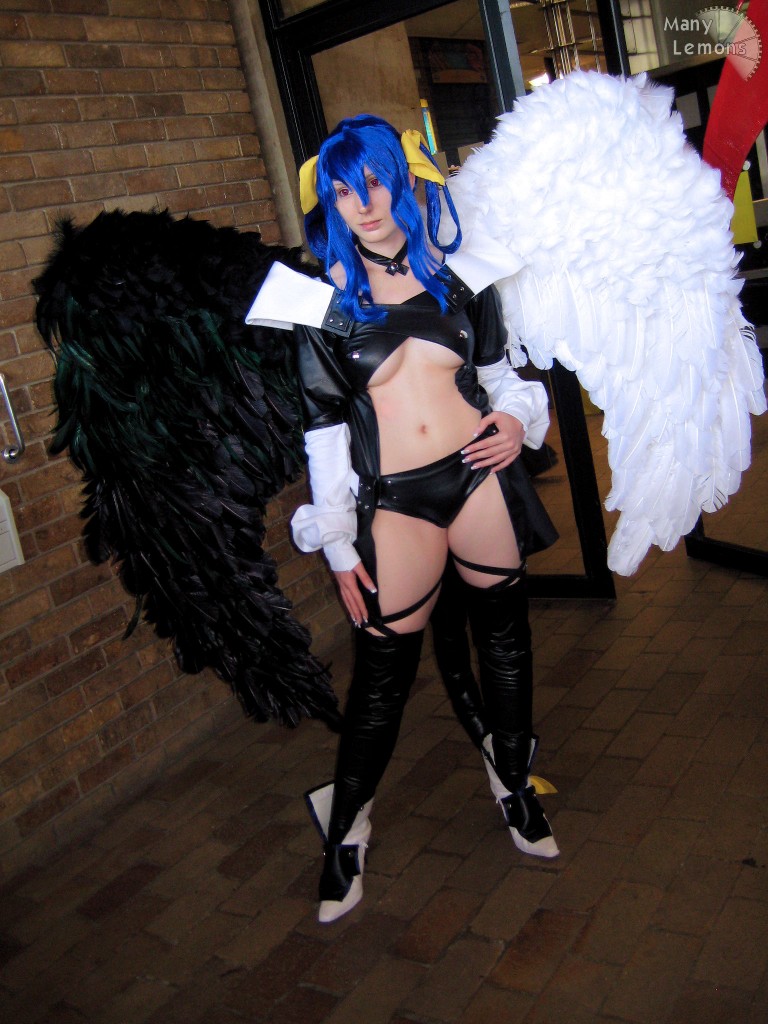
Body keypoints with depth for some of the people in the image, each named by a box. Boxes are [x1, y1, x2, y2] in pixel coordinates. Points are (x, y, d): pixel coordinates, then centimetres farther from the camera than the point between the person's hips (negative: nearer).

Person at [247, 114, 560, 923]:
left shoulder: (457, 273, 7)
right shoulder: (324, 300, 0)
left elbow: (500, 370, 16)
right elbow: (322, 426, -1)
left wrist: (517, 418, -7)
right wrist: (340, 547, -2)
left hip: (481, 478, 3)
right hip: (394, 503, -2)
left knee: (504, 636, 15)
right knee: (383, 668, 3)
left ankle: (514, 784, 38)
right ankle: (345, 827, 24)